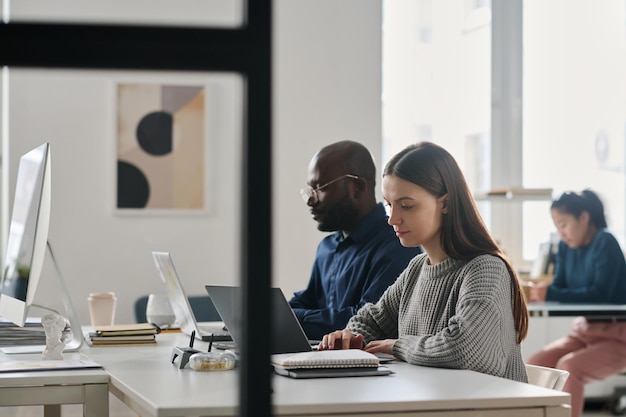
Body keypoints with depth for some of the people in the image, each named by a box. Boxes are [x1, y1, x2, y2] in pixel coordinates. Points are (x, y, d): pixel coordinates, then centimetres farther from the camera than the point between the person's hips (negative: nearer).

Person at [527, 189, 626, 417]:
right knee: (535, 363, -14)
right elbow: (559, 287, 4)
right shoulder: (565, 247, 5)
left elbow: (600, 293, -24)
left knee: (568, 367, -30)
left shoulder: (605, 243, -15)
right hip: (585, 330, 7)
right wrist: (537, 292, -19)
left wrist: (550, 294, -31)